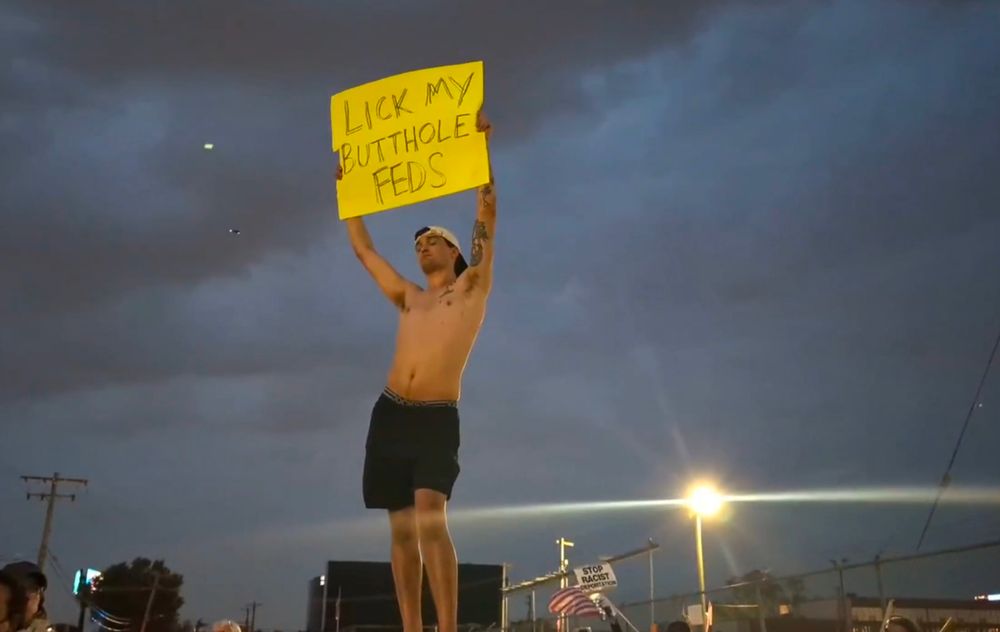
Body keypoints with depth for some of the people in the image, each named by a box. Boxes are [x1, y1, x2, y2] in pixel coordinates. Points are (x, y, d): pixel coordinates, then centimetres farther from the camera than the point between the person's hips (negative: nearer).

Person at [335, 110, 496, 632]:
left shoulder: (471, 287, 9)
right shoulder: (408, 299, 21)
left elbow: (486, 219, 0)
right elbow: (362, 247, 29)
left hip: (437, 419, -5)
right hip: (390, 414, 6)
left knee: (430, 516, -23)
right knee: (402, 528, 2)